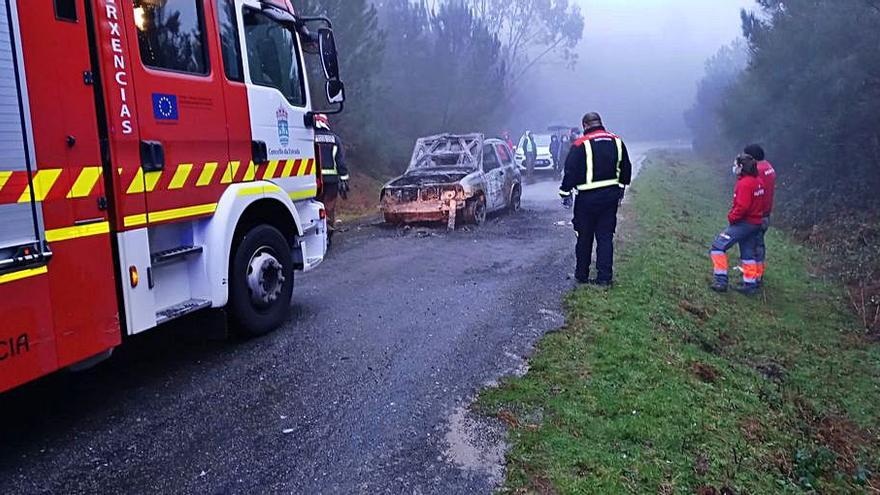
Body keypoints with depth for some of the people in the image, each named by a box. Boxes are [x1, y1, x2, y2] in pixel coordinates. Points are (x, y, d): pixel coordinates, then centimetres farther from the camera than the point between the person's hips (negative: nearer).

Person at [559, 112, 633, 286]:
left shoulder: (580, 145, -10)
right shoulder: (617, 141, 7)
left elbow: (570, 171, -10)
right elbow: (626, 168, 16)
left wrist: (565, 193, 1)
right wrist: (620, 190, 26)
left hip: (588, 198, -4)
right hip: (611, 196, 4)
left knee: (584, 237, 8)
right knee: (606, 236, 7)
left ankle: (582, 275, 18)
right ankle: (605, 277, 5)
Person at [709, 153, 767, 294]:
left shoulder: (744, 183, -20)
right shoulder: (758, 181, 8)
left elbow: (742, 206, -25)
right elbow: (761, 203, 16)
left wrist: (732, 217, -12)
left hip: (743, 223, -9)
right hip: (756, 223, 9)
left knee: (718, 246, -6)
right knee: (748, 254, 17)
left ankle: (721, 281, -9)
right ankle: (750, 284, 22)